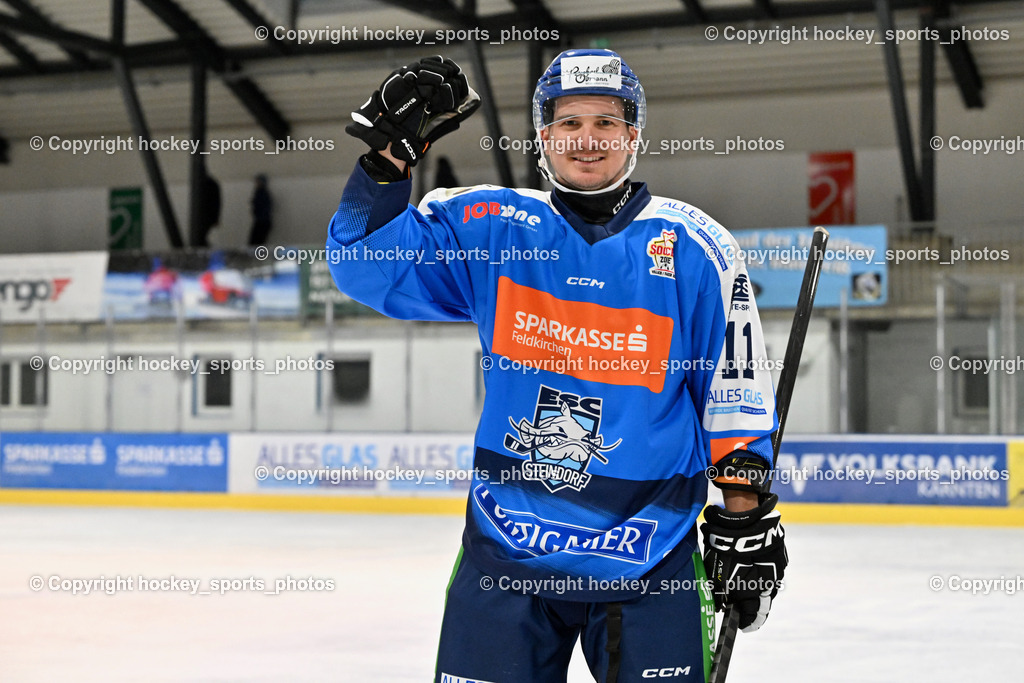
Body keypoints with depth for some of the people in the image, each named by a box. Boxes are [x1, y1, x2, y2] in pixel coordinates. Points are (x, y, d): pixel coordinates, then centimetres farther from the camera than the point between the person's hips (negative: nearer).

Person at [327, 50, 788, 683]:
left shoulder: (693, 247, -1)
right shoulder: (487, 228, 2)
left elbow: (736, 391, 2)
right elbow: (364, 263, -1)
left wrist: (746, 517, -1)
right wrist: (391, 150, -14)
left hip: (648, 562, -1)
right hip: (504, 551, 1)